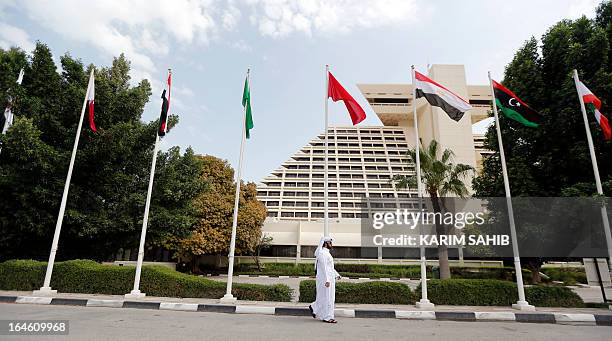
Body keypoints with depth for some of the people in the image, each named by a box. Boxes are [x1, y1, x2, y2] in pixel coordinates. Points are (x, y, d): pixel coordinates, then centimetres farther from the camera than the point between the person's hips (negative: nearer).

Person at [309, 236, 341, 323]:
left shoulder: (327, 253, 16)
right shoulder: (322, 253, -16)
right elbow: (324, 268, -21)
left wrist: (336, 275, 16)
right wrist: (327, 280, -24)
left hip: (329, 278, 10)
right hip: (325, 278, -10)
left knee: (330, 297, 14)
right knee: (326, 298, -2)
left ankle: (314, 307, 26)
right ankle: (327, 317, 7)